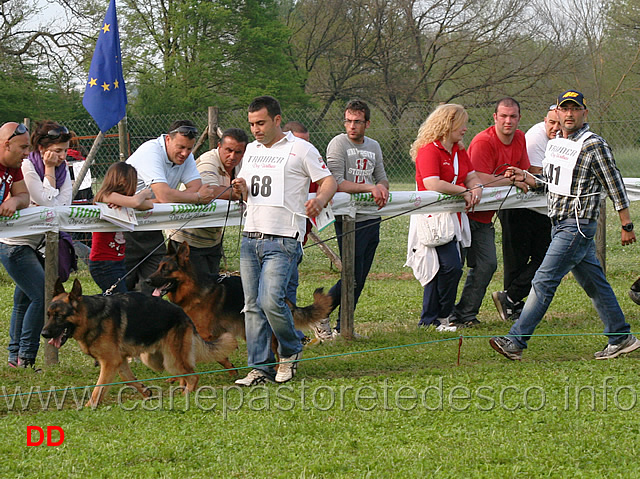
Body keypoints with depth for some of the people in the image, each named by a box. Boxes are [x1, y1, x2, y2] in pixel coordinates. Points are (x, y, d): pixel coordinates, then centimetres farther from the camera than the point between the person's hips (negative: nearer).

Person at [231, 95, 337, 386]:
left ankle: (291, 351, 9)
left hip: (283, 240, -6)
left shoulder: (301, 149, 0)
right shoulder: (251, 150, 19)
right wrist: (241, 190, 3)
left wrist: (320, 200, -20)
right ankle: (260, 368, 7)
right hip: (250, 238, 6)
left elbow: (328, 181, 1)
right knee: (252, 305, 2)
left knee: (271, 300, -16)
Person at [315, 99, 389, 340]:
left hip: (371, 219, 7)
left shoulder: (374, 147, 14)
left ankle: (342, 328, 13)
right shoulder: (338, 144, -7)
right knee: (352, 278, -9)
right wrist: (370, 188, -21)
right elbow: (337, 183, -15)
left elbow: (381, 178, 17)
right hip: (349, 219, -7)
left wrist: (382, 188, -7)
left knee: (360, 279, 6)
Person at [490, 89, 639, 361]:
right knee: (594, 283, 13)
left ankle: (515, 342, -12)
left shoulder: (594, 146, -11)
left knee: (543, 281, -11)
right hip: (559, 224, 8)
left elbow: (615, 186, -7)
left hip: (578, 225, -8)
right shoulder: (555, 144, 13)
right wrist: (525, 178, 6)